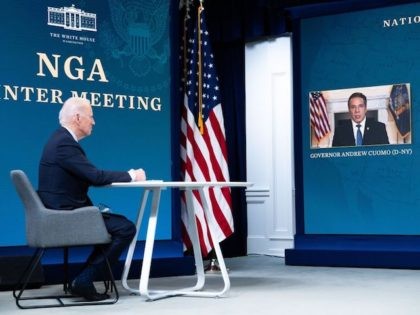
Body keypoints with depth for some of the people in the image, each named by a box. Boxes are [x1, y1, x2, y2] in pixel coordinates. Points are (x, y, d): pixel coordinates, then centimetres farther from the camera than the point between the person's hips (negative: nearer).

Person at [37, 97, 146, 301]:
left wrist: (126, 176, 3)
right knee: (126, 228, -10)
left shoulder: (61, 139, 14)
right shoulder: (64, 143, -19)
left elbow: (90, 176, 14)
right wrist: (131, 176, -10)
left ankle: (84, 281, 18)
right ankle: (83, 282, -3)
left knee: (116, 224, 21)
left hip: (61, 212, 11)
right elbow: (95, 177, -23)